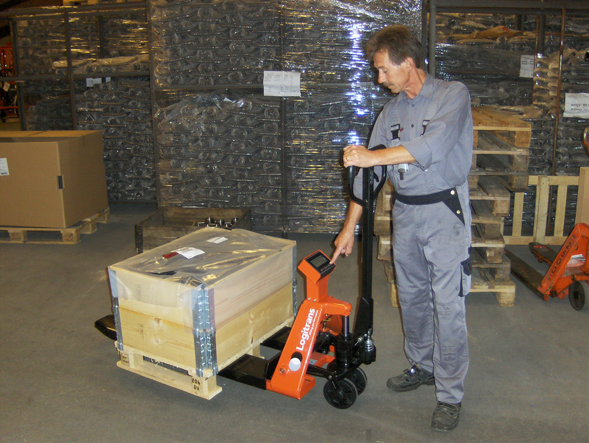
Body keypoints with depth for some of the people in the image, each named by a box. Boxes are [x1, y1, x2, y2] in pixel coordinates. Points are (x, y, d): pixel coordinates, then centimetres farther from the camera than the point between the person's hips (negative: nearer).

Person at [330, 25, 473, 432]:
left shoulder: (453, 95, -8)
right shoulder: (391, 112, 9)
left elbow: (432, 147, -26)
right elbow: (368, 171, 8)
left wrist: (373, 156, -23)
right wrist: (350, 226, 6)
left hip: (445, 211, -6)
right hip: (405, 213, 6)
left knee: (448, 305, -4)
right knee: (412, 297, 15)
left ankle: (451, 394, 8)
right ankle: (422, 366, 35)